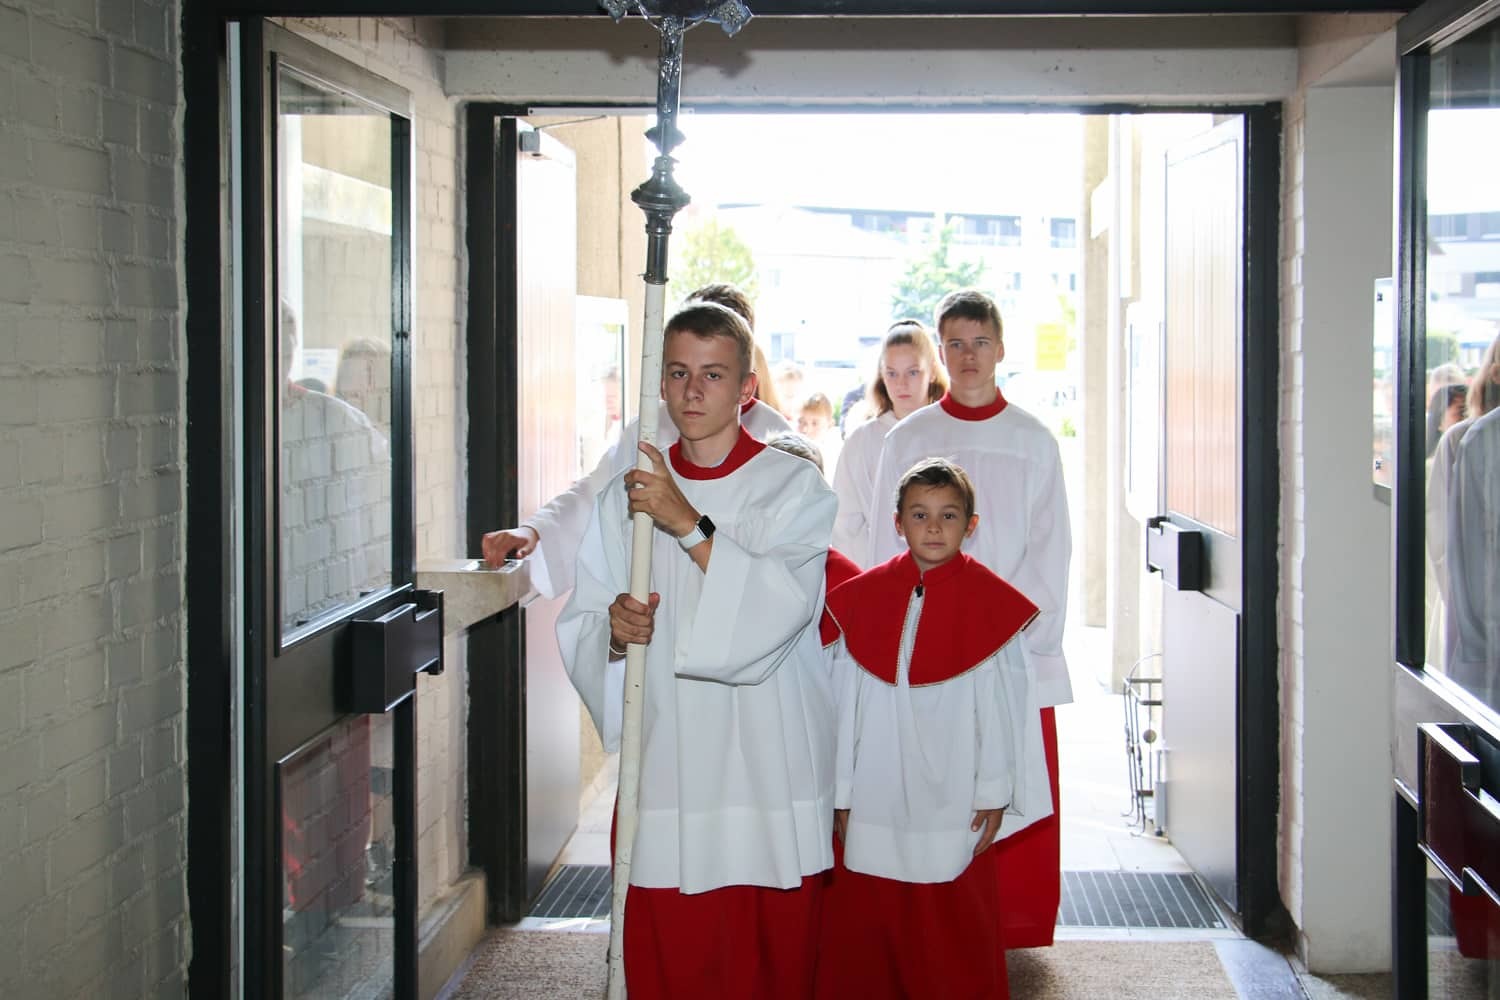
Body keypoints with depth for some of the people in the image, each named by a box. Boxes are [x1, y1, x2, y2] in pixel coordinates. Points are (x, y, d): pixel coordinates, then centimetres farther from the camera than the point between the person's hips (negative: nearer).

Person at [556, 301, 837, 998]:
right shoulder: (628, 495, 10)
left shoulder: (795, 488, 0)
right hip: (665, 768, 2)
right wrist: (613, 631, -13)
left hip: (771, 779, -2)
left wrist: (689, 524, -20)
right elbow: (579, 627, 9)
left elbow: (780, 609, -16)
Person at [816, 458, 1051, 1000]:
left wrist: (994, 794, 0)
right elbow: (845, 705, 6)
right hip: (875, 806, 2)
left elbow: (1002, 709, 0)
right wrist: (841, 796, 6)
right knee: (865, 936, 8)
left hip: (956, 808, -2)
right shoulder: (863, 599, 3)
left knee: (955, 941, 5)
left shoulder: (989, 601, -3)